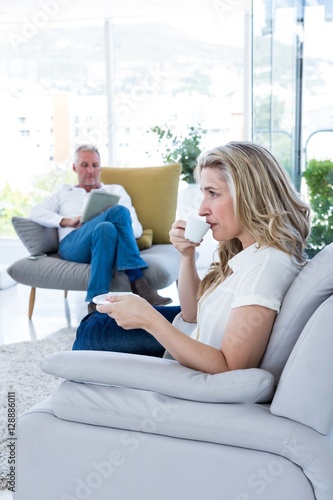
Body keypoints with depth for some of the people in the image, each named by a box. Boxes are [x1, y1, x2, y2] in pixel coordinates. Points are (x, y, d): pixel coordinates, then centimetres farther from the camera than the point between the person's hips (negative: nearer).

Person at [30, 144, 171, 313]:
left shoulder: (116, 190, 31)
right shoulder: (64, 191, 32)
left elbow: (137, 228, 18)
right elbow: (36, 213, 16)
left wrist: (121, 225, -7)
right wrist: (67, 221, -1)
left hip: (103, 241, 1)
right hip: (72, 244, -1)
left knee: (106, 229, -39)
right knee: (119, 211, -31)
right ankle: (138, 285, -44)